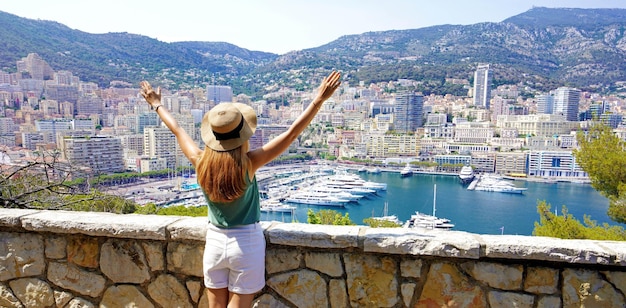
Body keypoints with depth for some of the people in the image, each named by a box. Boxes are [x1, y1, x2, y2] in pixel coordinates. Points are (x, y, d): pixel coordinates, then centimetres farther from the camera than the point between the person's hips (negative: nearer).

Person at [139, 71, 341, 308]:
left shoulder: (201, 162, -12)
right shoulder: (248, 163, -22)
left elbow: (177, 130, 5)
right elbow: (292, 133, -22)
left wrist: (157, 105, 22)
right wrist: (319, 100, -18)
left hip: (215, 242, 4)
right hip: (247, 244, -3)